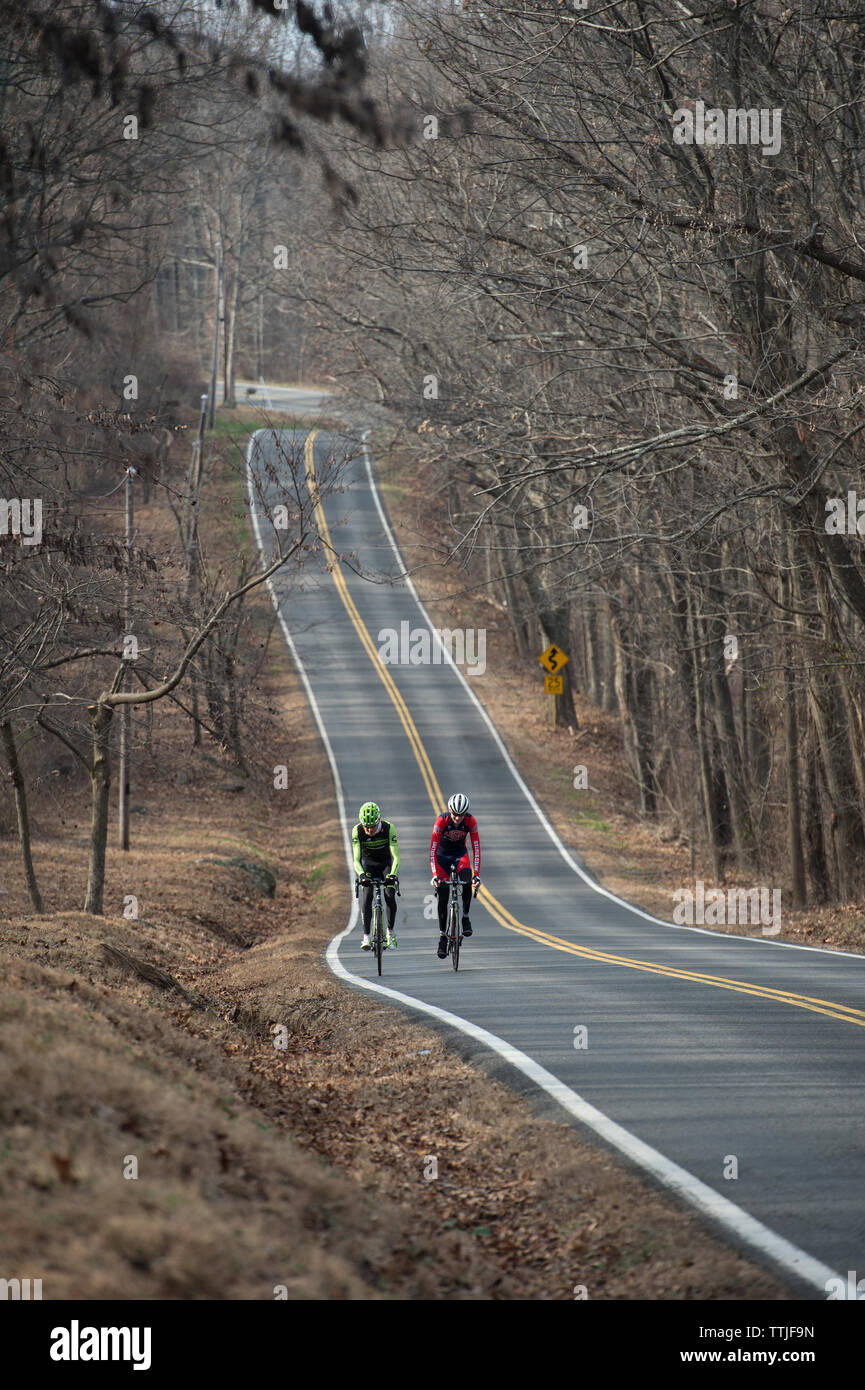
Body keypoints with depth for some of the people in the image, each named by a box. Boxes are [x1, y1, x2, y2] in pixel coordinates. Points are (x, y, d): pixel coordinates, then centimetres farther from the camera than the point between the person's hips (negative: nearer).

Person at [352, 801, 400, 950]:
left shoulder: (389, 828, -29)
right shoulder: (357, 831, -26)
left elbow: (395, 856, -31)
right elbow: (356, 859, -30)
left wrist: (392, 874, -48)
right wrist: (362, 875, -49)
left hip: (386, 862, 0)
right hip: (367, 864, 0)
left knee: (390, 895, -18)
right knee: (367, 896, -19)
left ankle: (390, 931, 1)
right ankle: (366, 936, -19)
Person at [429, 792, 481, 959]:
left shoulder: (470, 821, -23)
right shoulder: (441, 821, -28)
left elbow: (476, 848, -24)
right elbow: (433, 849, -30)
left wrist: (476, 874, -34)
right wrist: (434, 875, -39)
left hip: (460, 853, 1)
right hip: (443, 855, -1)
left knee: (467, 878, -31)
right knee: (442, 897, -9)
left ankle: (465, 916, -11)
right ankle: (442, 937, 0)